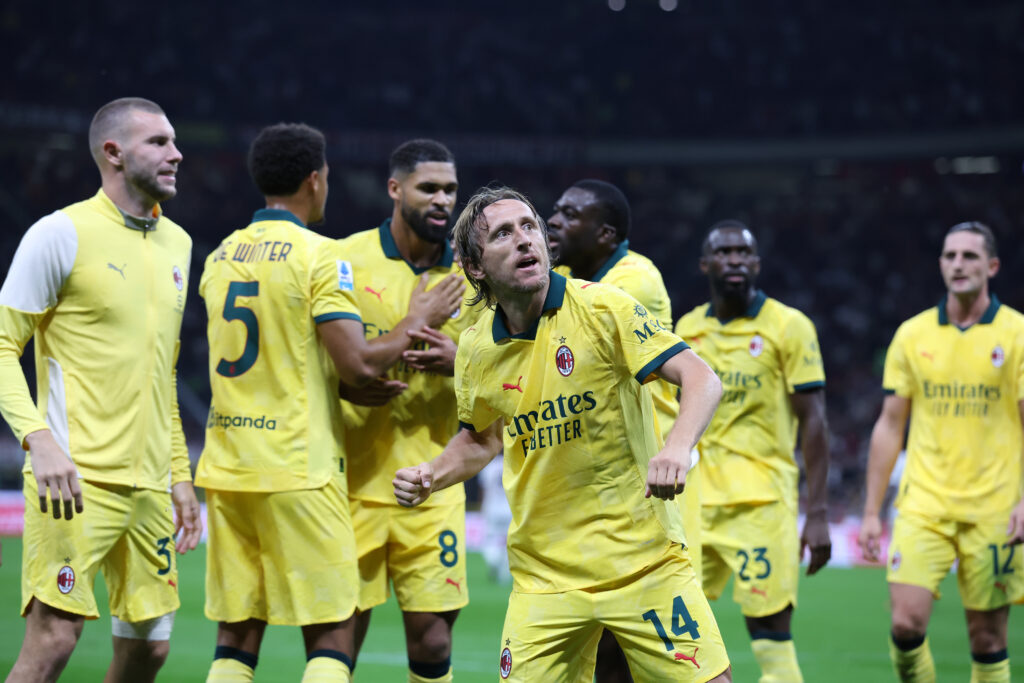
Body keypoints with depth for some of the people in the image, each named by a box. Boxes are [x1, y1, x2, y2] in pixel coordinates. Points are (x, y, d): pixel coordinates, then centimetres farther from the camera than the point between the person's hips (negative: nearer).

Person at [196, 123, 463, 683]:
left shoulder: (220, 257, 13)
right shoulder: (318, 256, -8)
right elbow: (358, 364, -15)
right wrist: (417, 323, 2)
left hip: (226, 466, 6)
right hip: (298, 469, -6)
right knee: (330, 637, -1)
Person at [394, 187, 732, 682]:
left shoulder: (601, 308, -10)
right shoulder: (475, 348, 3)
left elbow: (701, 379, -15)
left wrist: (677, 449, -33)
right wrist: (431, 477, 3)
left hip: (644, 560, -3)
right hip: (544, 576, 3)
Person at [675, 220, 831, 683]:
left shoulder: (789, 327, -2)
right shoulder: (688, 329, 11)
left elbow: (813, 422, -4)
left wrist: (816, 515, -10)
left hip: (762, 504, -5)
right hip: (698, 502, 5)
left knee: (770, 631, -9)